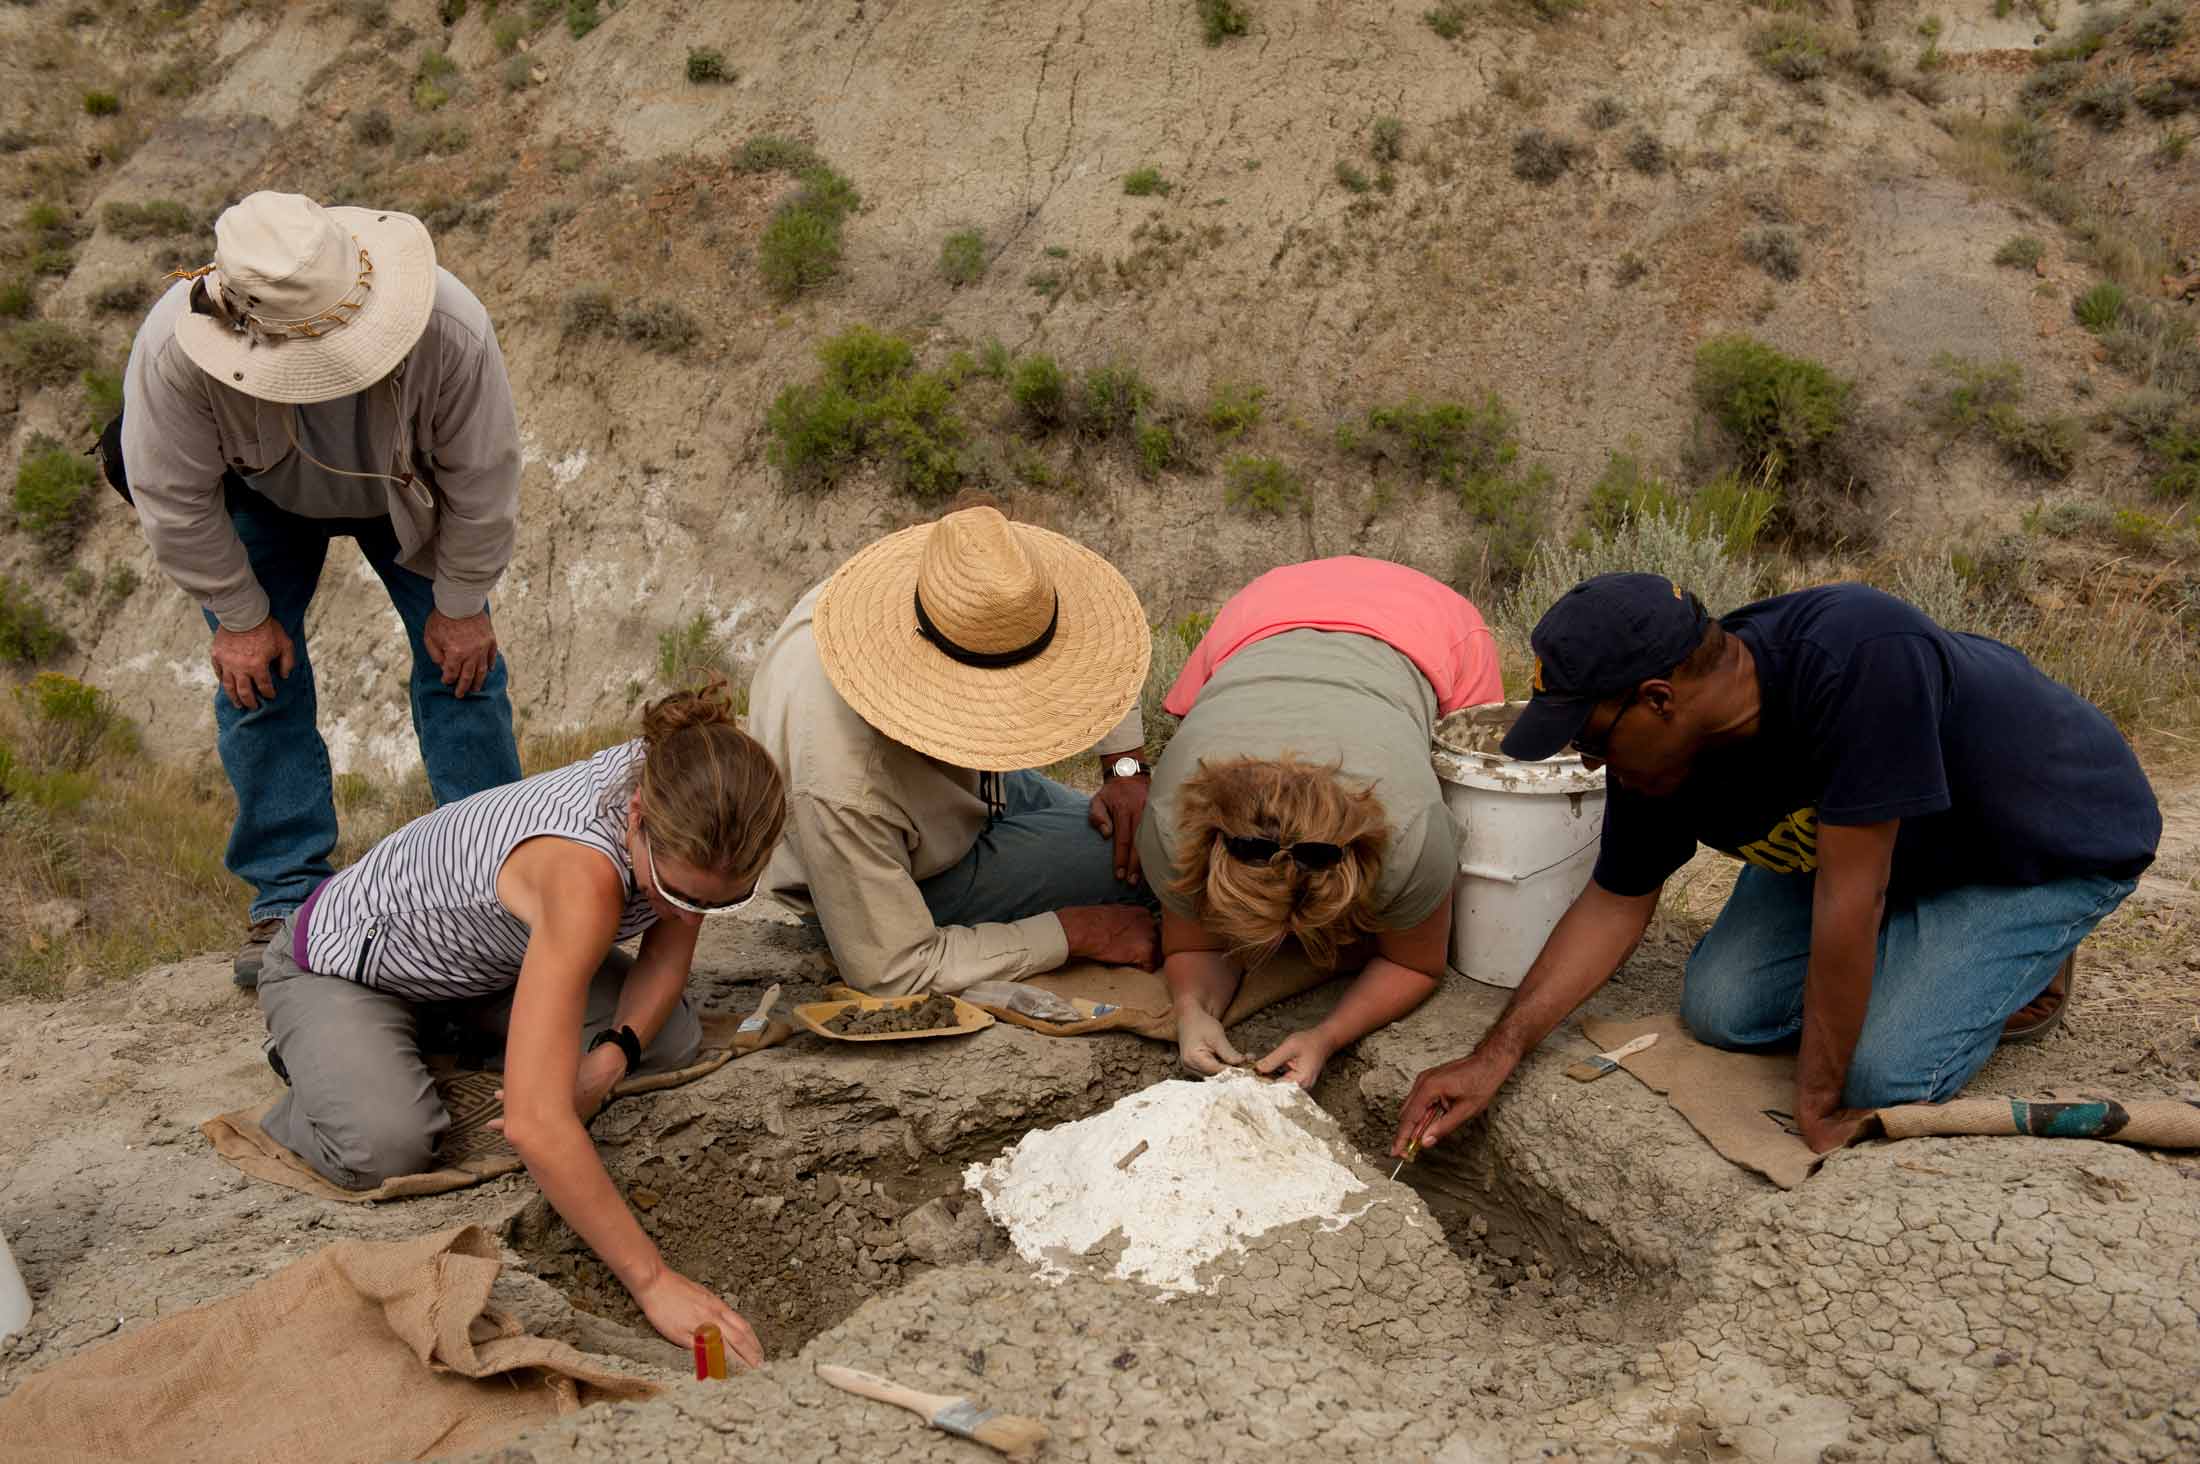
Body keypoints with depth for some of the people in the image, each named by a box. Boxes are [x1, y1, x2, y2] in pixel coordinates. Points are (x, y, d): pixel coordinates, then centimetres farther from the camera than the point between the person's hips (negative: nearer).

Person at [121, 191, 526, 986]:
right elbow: (174, 498, -22)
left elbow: (483, 476, -23)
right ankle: (289, 892, 7)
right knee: (258, 676, -6)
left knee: (460, 663, -5)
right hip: (260, 496, 0)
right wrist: (239, 615, -14)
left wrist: (460, 604, -14)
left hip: (407, 493, 0)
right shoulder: (174, 348, -40)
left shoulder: (451, 329, -41)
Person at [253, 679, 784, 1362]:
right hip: (341, 966, -7)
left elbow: (670, 945, -4)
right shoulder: (583, 871, -44)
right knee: (386, 1148, -32)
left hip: (480, 962, 7)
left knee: (671, 1040, -9)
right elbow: (535, 1125, -50)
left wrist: (613, 1054, -23)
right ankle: (312, 1066, 4)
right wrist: (653, 1281, -48)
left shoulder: (684, 791, -23)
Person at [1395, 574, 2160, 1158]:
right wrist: (1494, 1057, -13)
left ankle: (2028, 966, 9)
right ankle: (1920, 934, 17)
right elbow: (1616, 901, -5)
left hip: (2053, 839, -6)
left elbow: (1848, 898, -38)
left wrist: (1818, 1106, -29)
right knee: (1719, 1010, -4)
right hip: (1874, 833, 6)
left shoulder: (1853, 658, -43)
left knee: (1883, 1073, -20)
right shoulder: (1657, 751, -20)